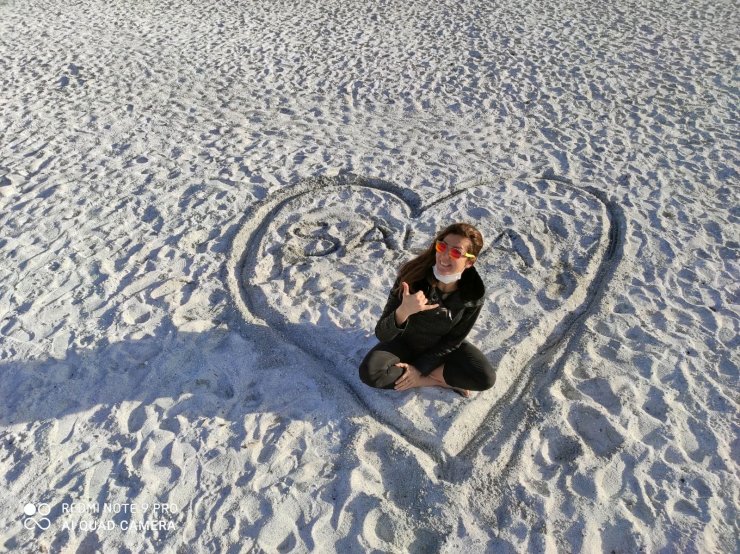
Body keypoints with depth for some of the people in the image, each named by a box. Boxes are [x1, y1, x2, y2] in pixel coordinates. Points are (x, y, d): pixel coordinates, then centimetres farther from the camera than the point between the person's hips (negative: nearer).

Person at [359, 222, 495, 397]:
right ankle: (446, 381, -12)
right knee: (369, 373, -28)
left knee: (486, 378, -22)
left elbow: (453, 341, -10)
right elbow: (382, 335, -30)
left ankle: (421, 379, -9)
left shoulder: (473, 294, -24)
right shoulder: (413, 277, -30)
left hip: (441, 347, 0)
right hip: (406, 342, 0)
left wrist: (419, 369, -16)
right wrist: (403, 312, -50)